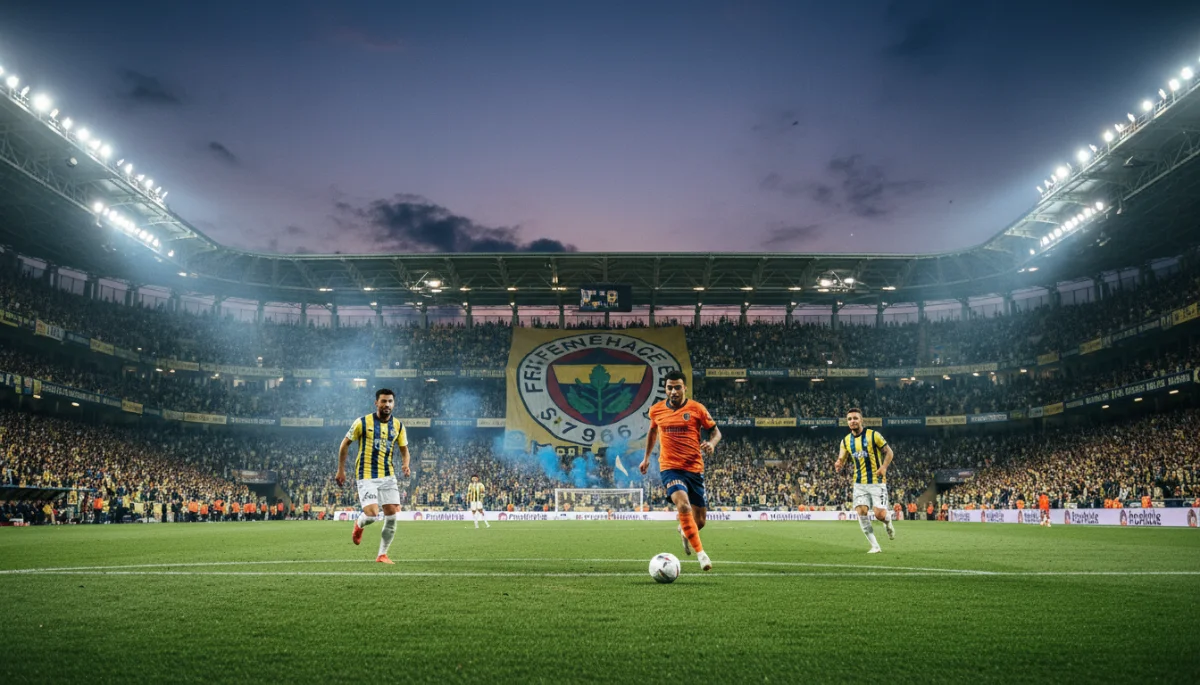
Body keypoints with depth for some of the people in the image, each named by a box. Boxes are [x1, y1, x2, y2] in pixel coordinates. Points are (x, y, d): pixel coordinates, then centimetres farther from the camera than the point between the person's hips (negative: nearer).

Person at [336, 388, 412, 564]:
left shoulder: (398, 425, 3)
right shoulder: (363, 422, -7)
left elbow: (404, 449, 11)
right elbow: (345, 444, 2)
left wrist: (405, 464, -11)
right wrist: (341, 470, 1)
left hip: (388, 476, 4)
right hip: (366, 476, -4)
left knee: (393, 516, -3)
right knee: (372, 515, -16)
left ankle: (382, 555, 14)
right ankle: (359, 525, 22)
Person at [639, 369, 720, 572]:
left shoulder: (697, 409, -3)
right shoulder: (656, 410, 3)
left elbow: (716, 432, 4)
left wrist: (711, 443, -18)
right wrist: (646, 458, 26)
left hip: (694, 469, 1)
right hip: (670, 467, -1)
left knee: (699, 521, 6)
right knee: (683, 505, -28)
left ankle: (684, 531, 44)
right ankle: (700, 553, -19)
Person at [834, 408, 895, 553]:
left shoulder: (873, 435, -8)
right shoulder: (846, 441, 5)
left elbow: (889, 451, -2)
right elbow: (841, 459, 7)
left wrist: (884, 467, -19)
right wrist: (838, 465, -18)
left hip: (877, 481, -4)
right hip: (859, 483, 4)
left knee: (880, 514, -11)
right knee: (861, 512, -11)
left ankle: (888, 523, 28)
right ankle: (875, 546, 0)